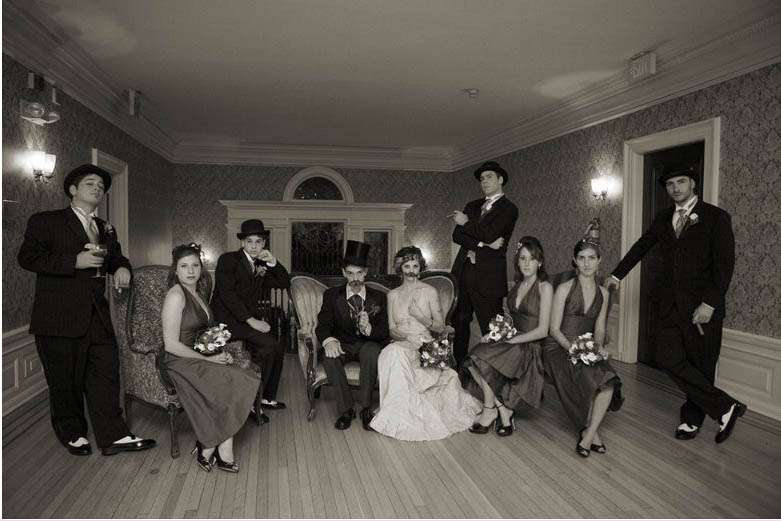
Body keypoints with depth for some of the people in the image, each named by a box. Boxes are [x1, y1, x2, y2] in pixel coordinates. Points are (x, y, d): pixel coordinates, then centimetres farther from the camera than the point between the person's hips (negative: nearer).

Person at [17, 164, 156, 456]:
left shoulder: (106, 229, 17)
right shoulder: (45, 222, -1)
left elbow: (115, 258, 26)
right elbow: (27, 257, -9)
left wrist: (121, 268, 1)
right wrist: (75, 261, -19)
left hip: (97, 315, 5)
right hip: (59, 317, -5)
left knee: (106, 374, 4)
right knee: (65, 380, 7)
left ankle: (113, 436, 10)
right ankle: (72, 434, 26)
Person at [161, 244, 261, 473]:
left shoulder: (199, 295, 17)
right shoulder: (176, 295, -10)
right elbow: (171, 344, -17)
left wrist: (221, 353, -1)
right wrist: (209, 359, -15)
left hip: (201, 360, 8)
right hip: (181, 364, -8)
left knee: (246, 380, -16)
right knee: (232, 385, -24)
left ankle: (207, 449, -11)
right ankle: (222, 454, -7)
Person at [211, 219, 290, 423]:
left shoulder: (261, 265, 14)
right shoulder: (228, 260, -5)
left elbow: (285, 283, 13)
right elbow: (227, 294, -16)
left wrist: (273, 262, -3)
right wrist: (251, 321, -22)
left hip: (250, 318, 7)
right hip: (226, 319, -7)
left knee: (278, 348, -10)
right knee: (269, 344, -24)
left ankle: (267, 398, 7)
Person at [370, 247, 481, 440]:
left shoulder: (429, 291, 6)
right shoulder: (393, 295, 14)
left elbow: (441, 328, 4)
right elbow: (391, 330, 9)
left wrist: (422, 319, -15)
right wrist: (407, 336, -13)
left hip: (425, 346, -2)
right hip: (401, 344, 2)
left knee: (395, 354, -34)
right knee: (393, 353, -35)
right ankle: (400, 413, -25)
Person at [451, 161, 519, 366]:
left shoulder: (508, 209, 0)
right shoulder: (472, 206, 19)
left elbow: (488, 234, -15)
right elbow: (457, 235, 6)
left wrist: (466, 222, 0)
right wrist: (483, 243, -9)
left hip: (488, 275, -6)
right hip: (463, 271, 6)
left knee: (491, 330, -3)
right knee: (459, 323, 9)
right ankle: (458, 367, 20)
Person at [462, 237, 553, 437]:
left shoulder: (544, 287, -7)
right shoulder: (518, 285, 15)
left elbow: (542, 330, -12)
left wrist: (510, 340, -15)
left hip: (531, 347, -6)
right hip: (512, 342, 6)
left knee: (480, 360, -26)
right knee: (473, 361, -21)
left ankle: (490, 410, -4)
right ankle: (503, 411, -8)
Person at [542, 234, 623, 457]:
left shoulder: (603, 293, 12)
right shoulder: (564, 289, -4)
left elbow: (599, 330, 13)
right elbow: (554, 329, -6)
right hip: (559, 348, -4)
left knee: (609, 382, -27)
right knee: (591, 379, -31)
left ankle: (587, 435, -17)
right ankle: (593, 433, -9)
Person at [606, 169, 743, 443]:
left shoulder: (716, 217, -2)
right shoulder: (663, 219, 13)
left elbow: (725, 264, -7)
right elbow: (640, 247, 24)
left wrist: (709, 303, -15)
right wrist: (617, 275, 24)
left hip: (702, 304, -4)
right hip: (671, 303, 4)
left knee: (700, 364, 3)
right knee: (668, 358, -7)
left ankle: (692, 418, 19)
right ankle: (725, 407, 6)